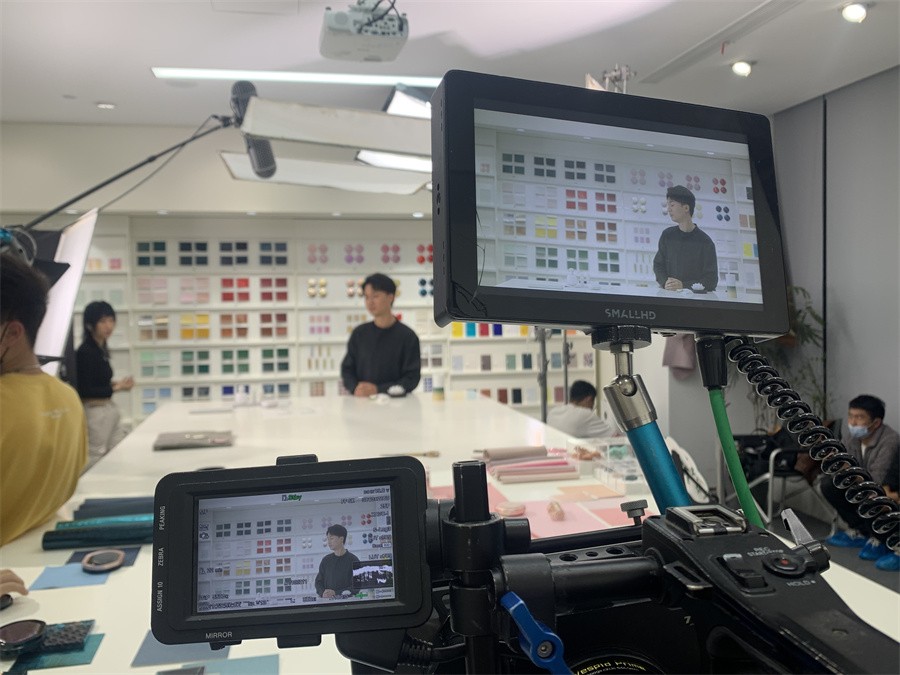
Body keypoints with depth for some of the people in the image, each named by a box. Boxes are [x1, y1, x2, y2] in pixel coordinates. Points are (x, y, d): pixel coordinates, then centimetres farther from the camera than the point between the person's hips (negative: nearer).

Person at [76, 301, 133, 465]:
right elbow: (84, 391, -17)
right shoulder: (85, 352, -14)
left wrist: (118, 383, 3)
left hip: (110, 410, 8)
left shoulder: (101, 350, 10)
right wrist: (116, 388, -17)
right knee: (96, 461, -2)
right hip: (95, 412, -8)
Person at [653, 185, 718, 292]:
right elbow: (658, 265, 13)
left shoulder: (705, 242, -2)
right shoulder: (667, 235, 10)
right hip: (667, 295, 2)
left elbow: (711, 280, -4)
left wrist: (683, 285, -17)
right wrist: (665, 283, -7)